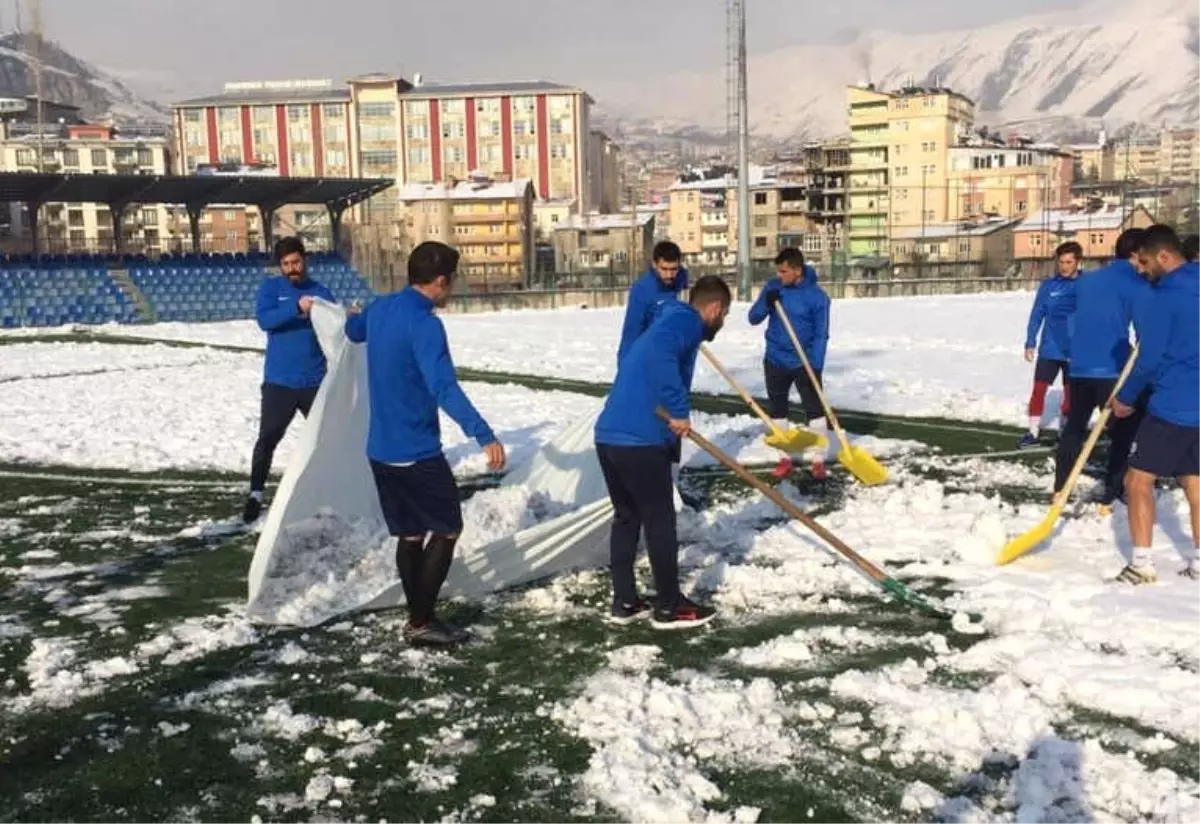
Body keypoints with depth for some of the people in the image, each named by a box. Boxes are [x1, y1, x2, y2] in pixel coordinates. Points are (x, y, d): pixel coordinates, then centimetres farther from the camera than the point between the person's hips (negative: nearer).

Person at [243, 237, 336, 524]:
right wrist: (296, 307, -31)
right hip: (279, 382, -2)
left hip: (315, 381, 2)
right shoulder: (270, 288, -1)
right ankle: (256, 495, 5)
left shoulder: (321, 292, 5)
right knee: (268, 438, -4)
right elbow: (264, 320, -17)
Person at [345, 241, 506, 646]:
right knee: (447, 530, 4)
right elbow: (444, 387, -34)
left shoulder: (380, 308, 6)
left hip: (381, 449, 8)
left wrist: (356, 317, 56)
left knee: (410, 535, 16)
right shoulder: (424, 325, -20)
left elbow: (354, 330, 31)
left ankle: (419, 617, 21)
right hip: (417, 452, -8)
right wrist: (484, 434, -42)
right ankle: (421, 621, 4)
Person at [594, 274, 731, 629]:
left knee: (626, 517, 19)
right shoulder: (687, 320, -4)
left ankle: (624, 602, 26)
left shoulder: (670, 320, 26)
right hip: (639, 439, -9)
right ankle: (669, 607, 15)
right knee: (660, 521, 4)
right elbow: (660, 353, -26)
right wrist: (679, 410, -21)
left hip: (610, 435, 9)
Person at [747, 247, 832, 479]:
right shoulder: (773, 287, -3)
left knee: (815, 410, -1)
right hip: (775, 361, 4)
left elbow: (821, 335, -12)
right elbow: (753, 318, -3)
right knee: (777, 410, 10)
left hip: (805, 363, -4)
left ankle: (818, 460, 10)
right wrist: (767, 303, -23)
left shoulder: (817, 296, -13)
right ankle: (786, 458, 23)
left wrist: (816, 366, -22)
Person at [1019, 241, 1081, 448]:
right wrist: (1030, 343, -3)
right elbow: (1036, 315, 3)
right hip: (1049, 349, 1)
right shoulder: (1048, 286, 0)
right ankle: (1033, 432, 6)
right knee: (1039, 389, -3)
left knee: (1070, 394, 9)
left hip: (1076, 351, -1)